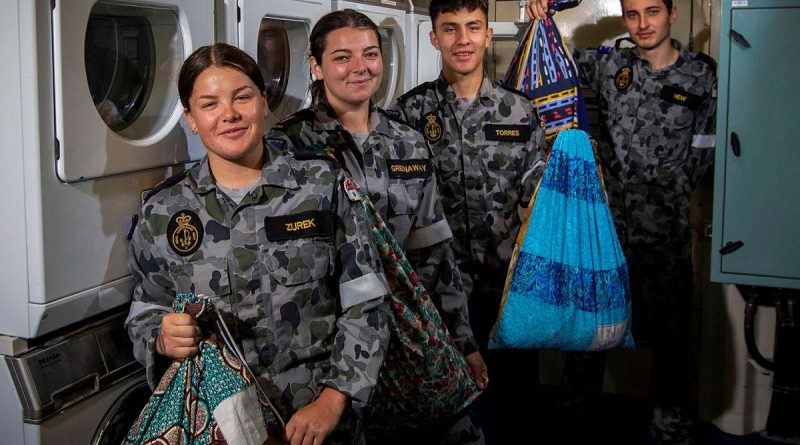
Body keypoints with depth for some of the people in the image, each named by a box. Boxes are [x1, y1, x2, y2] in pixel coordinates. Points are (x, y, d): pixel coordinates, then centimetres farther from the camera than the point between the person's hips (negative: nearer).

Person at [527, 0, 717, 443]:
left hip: (665, 224, -1)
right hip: (605, 215, 1)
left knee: (669, 325, 6)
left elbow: (704, 144, 7)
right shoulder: (610, 64, 2)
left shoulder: (702, 73, 1)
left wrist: (670, 191, 5)